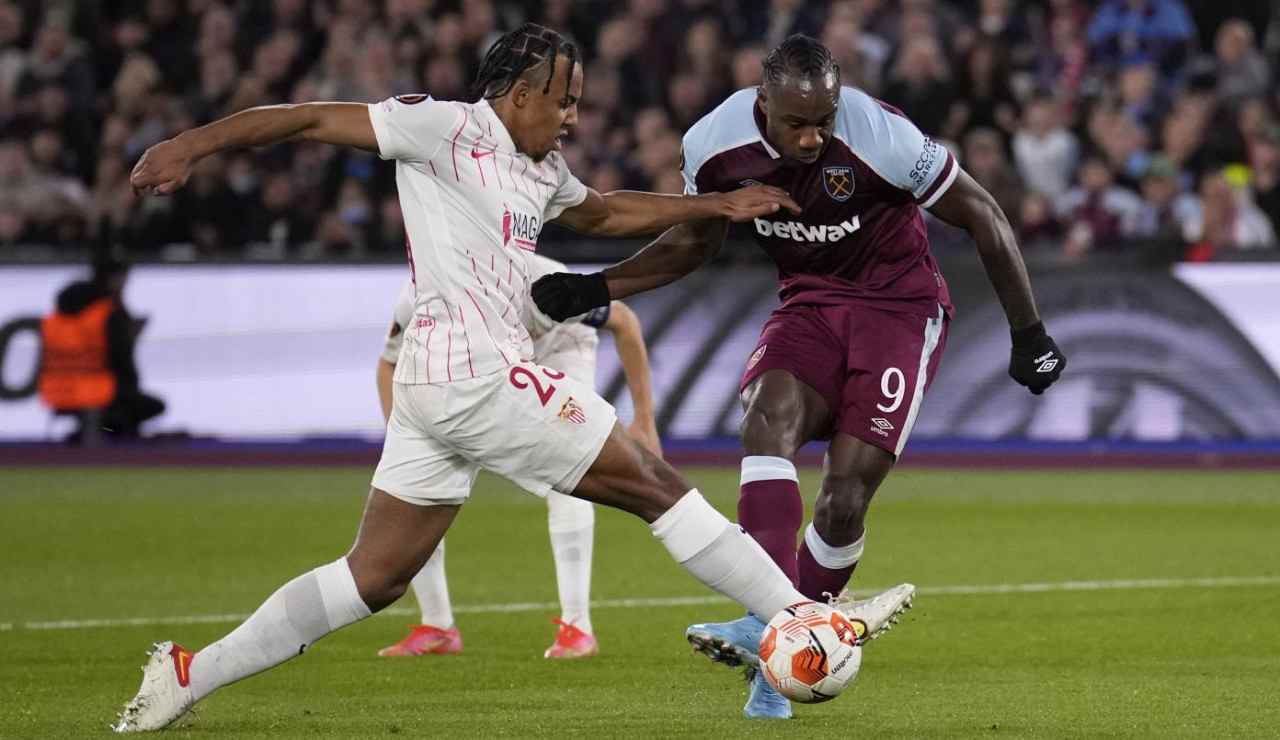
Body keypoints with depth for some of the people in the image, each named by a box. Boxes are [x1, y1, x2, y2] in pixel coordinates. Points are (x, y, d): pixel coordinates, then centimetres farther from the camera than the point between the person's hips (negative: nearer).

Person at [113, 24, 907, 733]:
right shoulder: (449, 127, -5)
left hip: (434, 384, 10)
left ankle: (187, 675, 7)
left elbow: (605, 211, 40)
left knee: (374, 577, 9)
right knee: (657, 485, -3)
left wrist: (717, 204, 34)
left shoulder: (542, 169, 21)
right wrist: (192, 144, -14)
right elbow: (315, 118, -7)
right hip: (479, 373, -10)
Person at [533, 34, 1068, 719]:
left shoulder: (881, 137, -25)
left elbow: (982, 217, -11)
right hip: (809, 303, 3)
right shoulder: (716, 143, -12)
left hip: (898, 308, -3)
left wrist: (1029, 334, -5)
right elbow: (694, 241, 9)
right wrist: (595, 289, -3)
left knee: (846, 493, -14)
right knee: (769, 417, -26)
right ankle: (772, 617, -37)